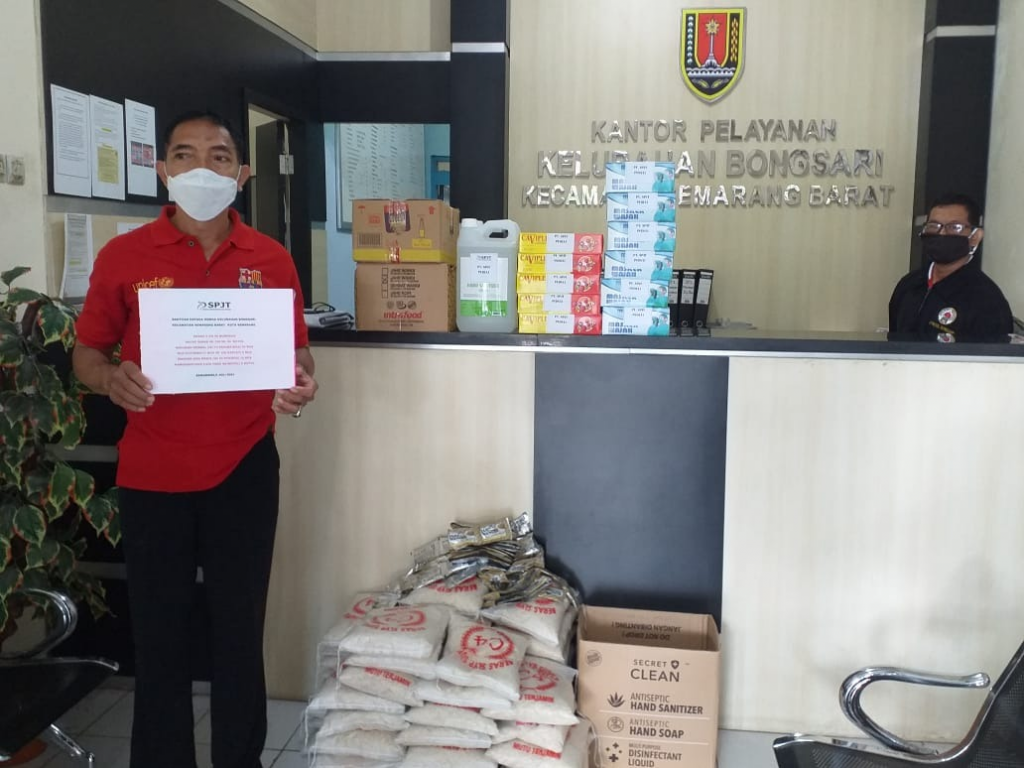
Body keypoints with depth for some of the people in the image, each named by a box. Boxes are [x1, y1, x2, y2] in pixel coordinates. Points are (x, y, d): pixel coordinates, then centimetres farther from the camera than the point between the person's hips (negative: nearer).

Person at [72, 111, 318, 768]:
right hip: (151, 474, 0)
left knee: (240, 632, 11)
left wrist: (302, 384, -14)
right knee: (159, 633, 11)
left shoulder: (271, 260, 1)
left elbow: (295, 351, 8)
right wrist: (111, 378, -17)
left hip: (243, 469, 0)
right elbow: (86, 353, 5)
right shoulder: (123, 256, -1)